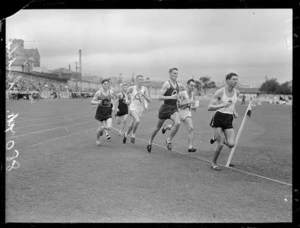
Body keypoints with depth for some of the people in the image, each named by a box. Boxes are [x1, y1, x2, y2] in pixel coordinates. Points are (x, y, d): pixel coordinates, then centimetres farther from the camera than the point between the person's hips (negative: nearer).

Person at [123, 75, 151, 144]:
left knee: (132, 124, 13)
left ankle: (126, 134, 41)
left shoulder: (144, 89, -4)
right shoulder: (131, 88, -3)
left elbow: (149, 101, -11)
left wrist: (143, 95, -24)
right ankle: (133, 134, -6)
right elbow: (128, 92, 21)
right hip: (133, 107, -3)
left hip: (140, 109, 3)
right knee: (137, 120, -28)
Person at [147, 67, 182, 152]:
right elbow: (159, 97, -18)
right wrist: (171, 97, -25)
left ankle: (169, 140, -4)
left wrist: (177, 99, 9)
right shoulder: (167, 84, -13)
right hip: (165, 107, -5)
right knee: (158, 127, 10)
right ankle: (150, 142, 33)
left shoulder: (178, 85, 9)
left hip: (174, 108, 5)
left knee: (177, 123, -22)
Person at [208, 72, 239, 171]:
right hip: (218, 118, -4)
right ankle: (213, 163, 17)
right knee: (220, 144, -9)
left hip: (229, 120, 5)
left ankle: (217, 138, 22)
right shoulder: (219, 92, -10)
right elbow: (209, 107, -14)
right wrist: (224, 105, -26)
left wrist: (234, 112, 10)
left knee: (231, 144, -10)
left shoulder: (237, 92, 5)